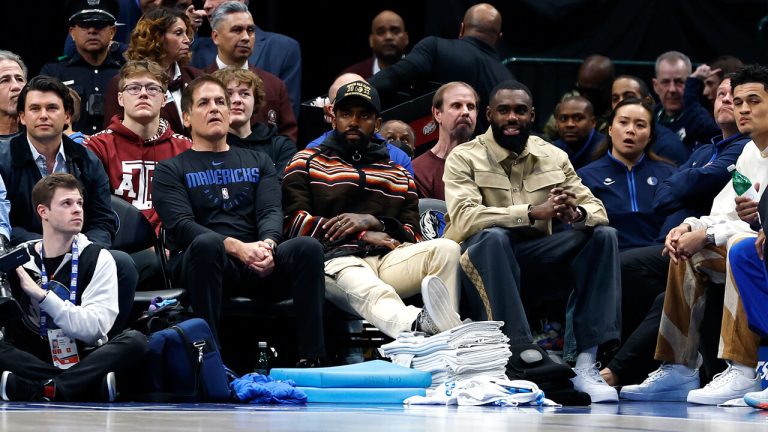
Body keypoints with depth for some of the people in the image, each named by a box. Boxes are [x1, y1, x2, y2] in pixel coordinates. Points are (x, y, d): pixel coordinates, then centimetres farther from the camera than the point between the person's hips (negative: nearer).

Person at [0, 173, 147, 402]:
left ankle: (33, 391, -38)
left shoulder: (98, 259, 5)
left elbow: (93, 328, -8)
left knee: (135, 341, -27)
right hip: (30, 363, 0)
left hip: (84, 362, 1)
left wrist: (40, 294, -15)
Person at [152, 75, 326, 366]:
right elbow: (181, 225, -3)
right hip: (204, 263, -3)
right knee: (206, 243, -39)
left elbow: (271, 211, 9)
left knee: (308, 247, -27)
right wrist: (237, 248, -20)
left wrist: (267, 244, -17)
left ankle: (311, 360, -34)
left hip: (257, 266, 3)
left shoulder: (257, 162, 26)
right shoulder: (171, 171, 15)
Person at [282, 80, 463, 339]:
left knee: (446, 249, -26)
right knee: (369, 292, -40)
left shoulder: (399, 175, 30)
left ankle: (448, 335, -46)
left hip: (388, 259, 5)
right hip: (337, 260, -4)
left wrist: (372, 222, -4)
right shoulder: (306, 162, 21)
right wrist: (364, 235, -2)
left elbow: (412, 235, 18)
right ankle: (420, 325, -74)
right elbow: (293, 221, 4)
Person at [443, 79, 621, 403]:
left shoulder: (553, 157, 11)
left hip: (536, 259, 4)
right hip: (485, 259, -4)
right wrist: (534, 213, -30)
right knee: (493, 237, -36)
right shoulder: (464, 158, -2)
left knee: (603, 235, -15)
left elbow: (596, 209, 4)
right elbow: (464, 218, -20)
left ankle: (585, 363, -24)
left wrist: (576, 214, -23)